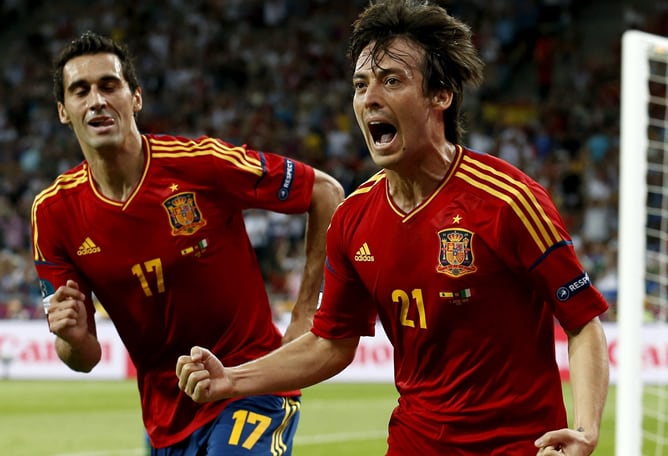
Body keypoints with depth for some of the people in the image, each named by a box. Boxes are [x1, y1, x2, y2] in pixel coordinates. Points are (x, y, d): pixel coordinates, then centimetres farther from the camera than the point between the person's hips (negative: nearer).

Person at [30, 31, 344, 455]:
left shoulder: (201, 162, -16)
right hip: (166, 415, 4)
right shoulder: (54, 213, -6)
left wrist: (305, 314, -5)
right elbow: (85, 359, -1)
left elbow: (326, 192, -4)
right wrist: (74, 339, -25)